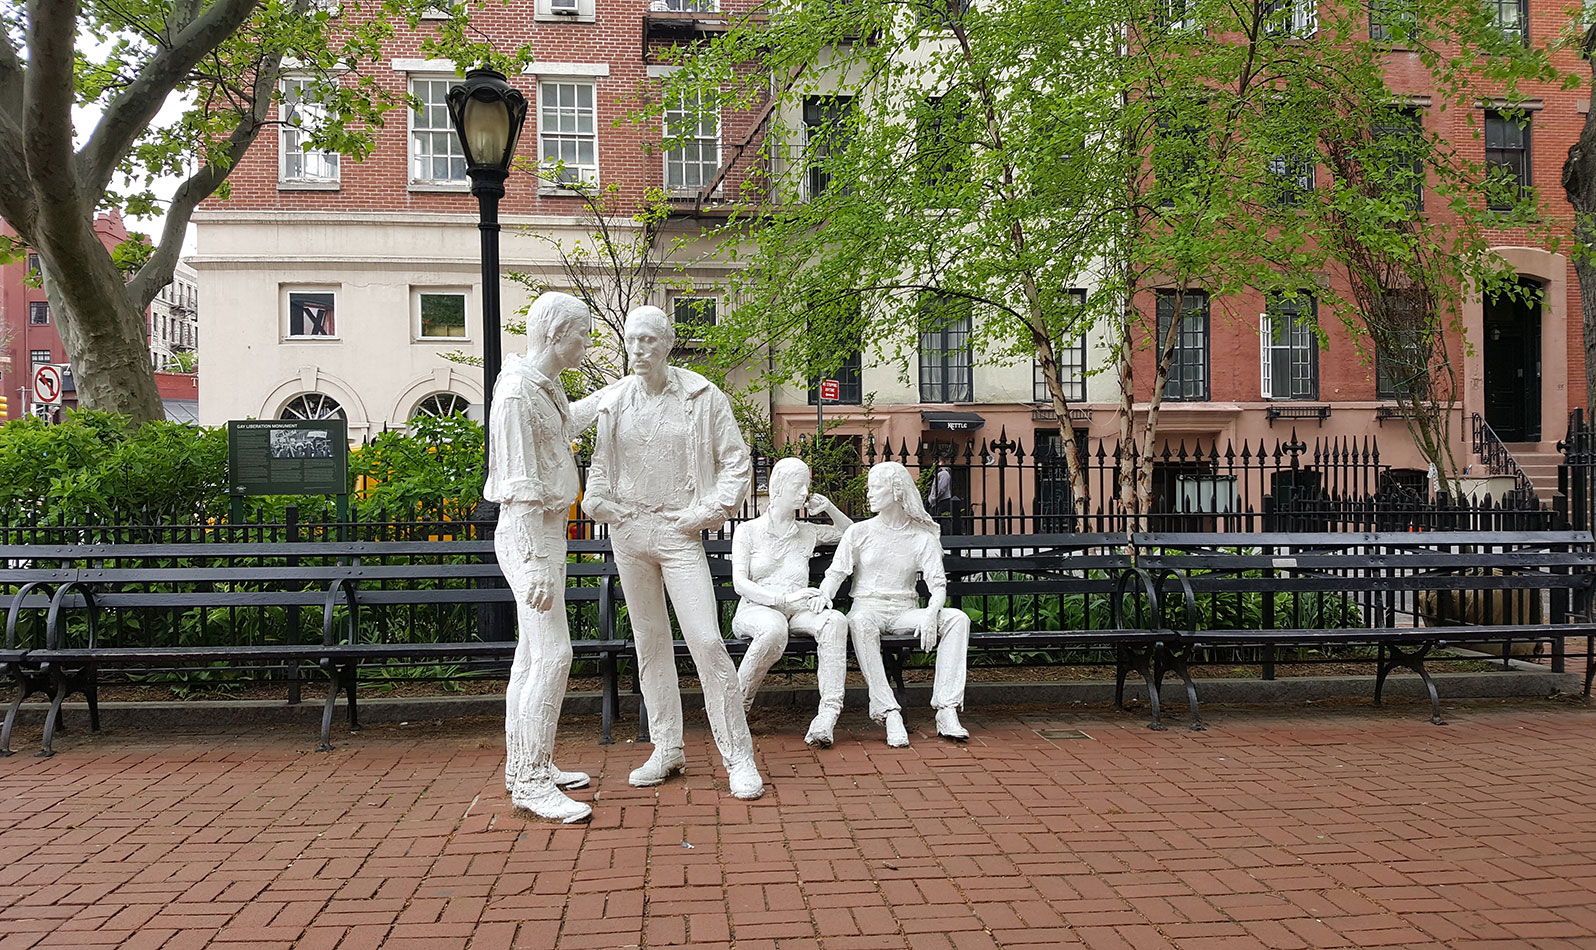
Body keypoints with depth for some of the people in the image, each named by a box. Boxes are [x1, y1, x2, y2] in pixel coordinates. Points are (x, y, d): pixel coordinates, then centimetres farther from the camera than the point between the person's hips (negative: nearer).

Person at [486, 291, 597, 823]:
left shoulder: (546, 387, 13)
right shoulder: (518, 390, -16)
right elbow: (520, 487, -21)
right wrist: (536, 563, -25)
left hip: (546, 531, 10)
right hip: (529, 534, -10)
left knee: (532, 655, 13)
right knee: (552, 653, -12)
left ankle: (523, 767, 22)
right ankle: (531, 781, -7)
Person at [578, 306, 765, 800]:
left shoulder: (703, 397, -3)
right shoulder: (609, 401, 4)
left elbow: (735, 461, 0)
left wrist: (708, 512, -8)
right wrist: (598, 502, 6)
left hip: (679, 532, -3)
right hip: (628, 530, 4)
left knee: (707, 641, -10)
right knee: (649, 641, 11)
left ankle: (739, 759, -1)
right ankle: (666, 750, 23)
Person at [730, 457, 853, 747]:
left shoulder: (807, 532, 19)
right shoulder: (748, 531, 8)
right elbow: (740, 584, -4)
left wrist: (829, 508, 16)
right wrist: (785, 596, -19)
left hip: (797, 612, 3)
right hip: (755, 610, -3)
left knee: (835, 620, -32)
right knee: (774, 628, -41)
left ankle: (828, 713, -39)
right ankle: (737, 702, -20)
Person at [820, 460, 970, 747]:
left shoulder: (924, 537, 8)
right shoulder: (859, 532, 8)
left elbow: (938, 584, -1)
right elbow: (835, 574, 1)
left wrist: (931, 613, -22)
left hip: (905, 611, 2)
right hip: (868, 606, -1)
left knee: (958, 618, -25)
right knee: (860, 622, -39)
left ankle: (946, 711, -30)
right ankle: (889, 713, -40)